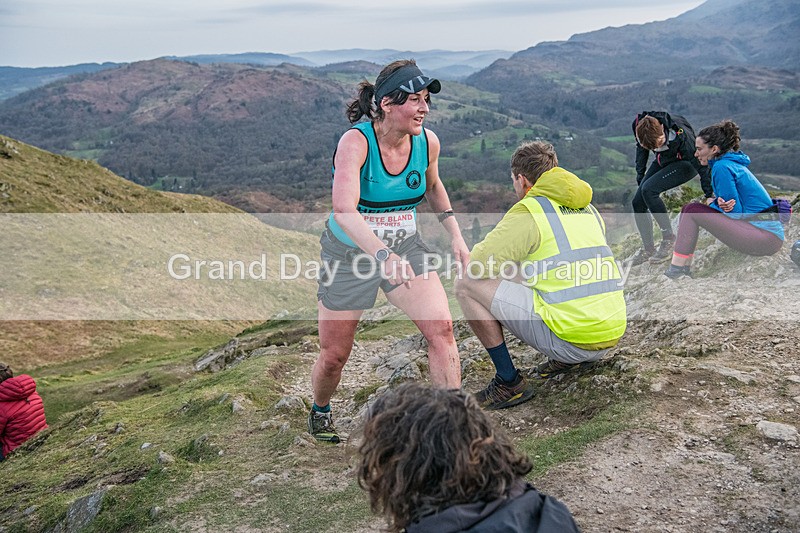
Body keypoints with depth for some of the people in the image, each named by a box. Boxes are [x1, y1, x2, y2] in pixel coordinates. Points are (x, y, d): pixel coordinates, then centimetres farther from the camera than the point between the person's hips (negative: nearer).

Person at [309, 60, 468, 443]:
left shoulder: (427, 142, -9)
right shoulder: (355, 141, -25)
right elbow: (343, 210, -40)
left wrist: (455, 234, 4)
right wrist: (382, 255, -54)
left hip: (405, 249, 4)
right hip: (349, 253, -3)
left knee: (441, 327, -16)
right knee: (334, 356, 8)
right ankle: (320, 411, 40)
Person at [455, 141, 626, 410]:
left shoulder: (529, 211, -6)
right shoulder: (589, 209, 17)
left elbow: (477, 265, -7)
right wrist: (525, 264, 29)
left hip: (570, 341, -8)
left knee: (467, 285, -2)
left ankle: (509, 382, 2)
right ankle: (574, 360, 19)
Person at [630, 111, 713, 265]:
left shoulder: (680, 135, -38)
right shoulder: (639, 124, -24)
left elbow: (700, 163, -27)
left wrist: (709, 196, -26)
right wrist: (640, 175, 4)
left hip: (684, 164, -6)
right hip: (663, 161, 6)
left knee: (648, 189, -27)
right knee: (638, 202, -6)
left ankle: (668, 237, -14)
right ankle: (648, 249, 9)